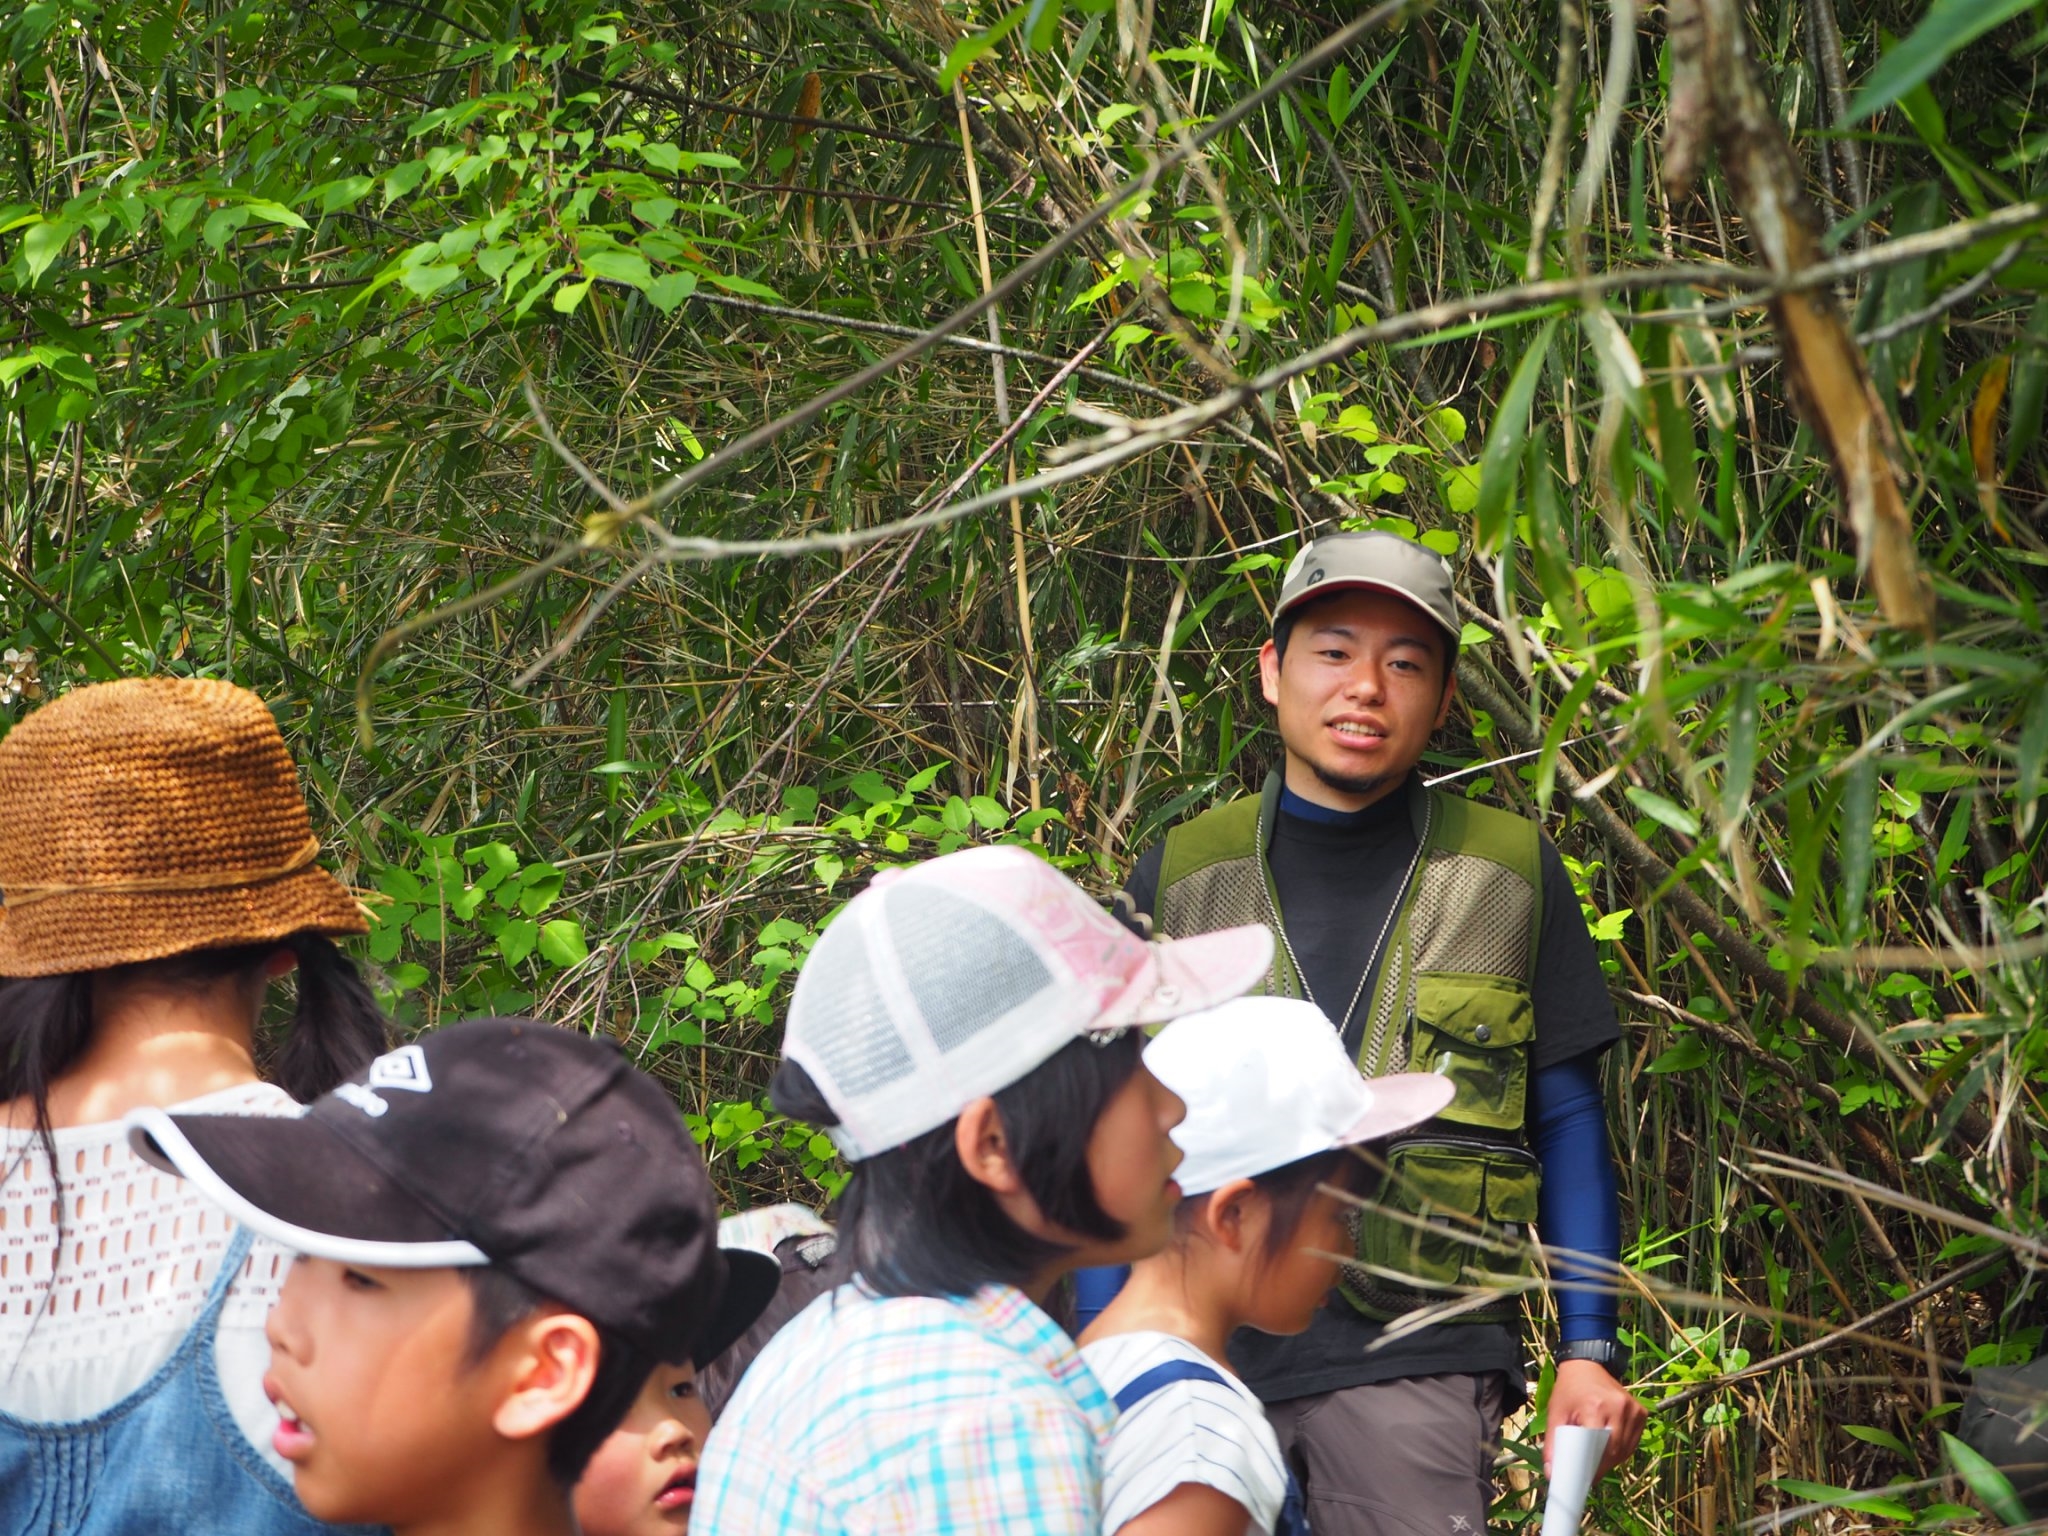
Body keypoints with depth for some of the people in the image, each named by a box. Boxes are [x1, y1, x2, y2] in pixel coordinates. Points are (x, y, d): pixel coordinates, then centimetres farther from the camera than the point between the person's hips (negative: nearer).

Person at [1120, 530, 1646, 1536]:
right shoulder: (1179, 877, 10)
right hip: (1203, 1360, 2)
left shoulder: (1510, 875, 9)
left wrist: (1588, 1352, 3)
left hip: (1418, 1352, -2)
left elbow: (1568, 1124, 11)